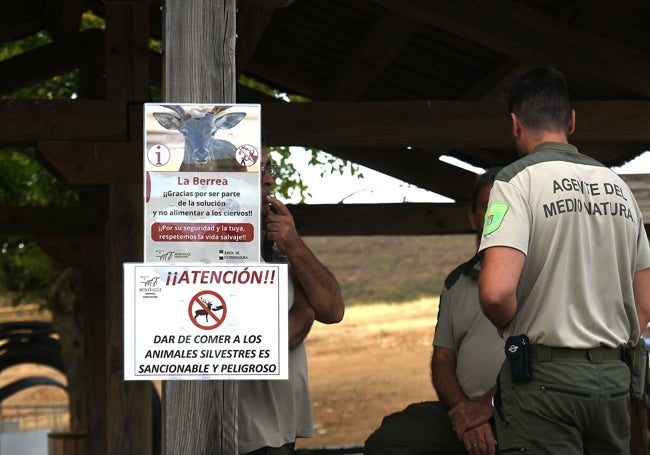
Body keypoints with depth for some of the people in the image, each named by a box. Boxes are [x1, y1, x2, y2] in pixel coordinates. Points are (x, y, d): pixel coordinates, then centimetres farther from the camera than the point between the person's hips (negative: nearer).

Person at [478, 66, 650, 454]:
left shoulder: (518, 179, -7)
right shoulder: (618, 186, 13)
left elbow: (497, 292, -21)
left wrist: (509, 326, -1)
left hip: (544, 378, -6)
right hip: (613, 379, 6)